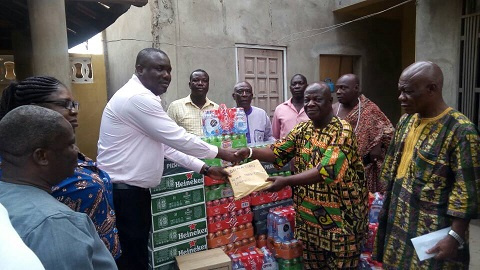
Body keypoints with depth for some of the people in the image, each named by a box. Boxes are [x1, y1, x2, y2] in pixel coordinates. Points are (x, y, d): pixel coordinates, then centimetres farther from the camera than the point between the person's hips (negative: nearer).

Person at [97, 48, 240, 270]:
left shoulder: (144, 98, 14)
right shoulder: (137, 98, -20)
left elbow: (167, 145, 13)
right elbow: (178, 139, -21)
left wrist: (205, 169, 8)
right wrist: (220, 153, -7)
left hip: (134, 189, 10)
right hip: (123, 192, -10)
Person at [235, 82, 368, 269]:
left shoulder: (343, 131, -17)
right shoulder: (302, 129, 4)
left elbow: (326, 171, -28)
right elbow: (277, 152, 0)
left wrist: (287, 181, -32)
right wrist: (250, 152, -17)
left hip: (339, 214, -5)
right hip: (308, 212, 6)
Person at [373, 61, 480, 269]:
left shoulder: (460, 130, -18)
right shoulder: (406, 121, 3)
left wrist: (455, 237, -19)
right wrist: (385, 202, 14)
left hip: (432, 229, -6)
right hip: (398, 220, 7)